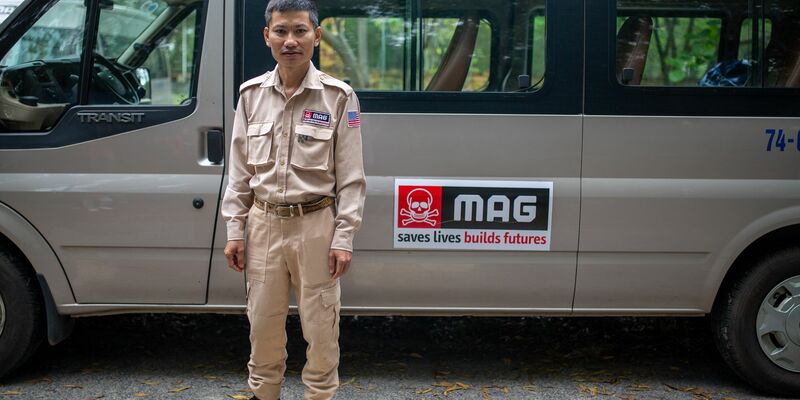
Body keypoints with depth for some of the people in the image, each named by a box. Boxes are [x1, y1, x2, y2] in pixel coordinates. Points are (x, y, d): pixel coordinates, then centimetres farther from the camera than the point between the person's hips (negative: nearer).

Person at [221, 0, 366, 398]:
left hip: (316, 225, -3)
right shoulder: (251, 94, 4)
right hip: (263, 224, 3)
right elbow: (239, 170, 9)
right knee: (263, 324, 13)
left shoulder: (338, 97, -6)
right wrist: (235, 230, 5)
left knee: (320, 326, 5)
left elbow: (350, 176, -4)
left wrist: (343, 237, -9)